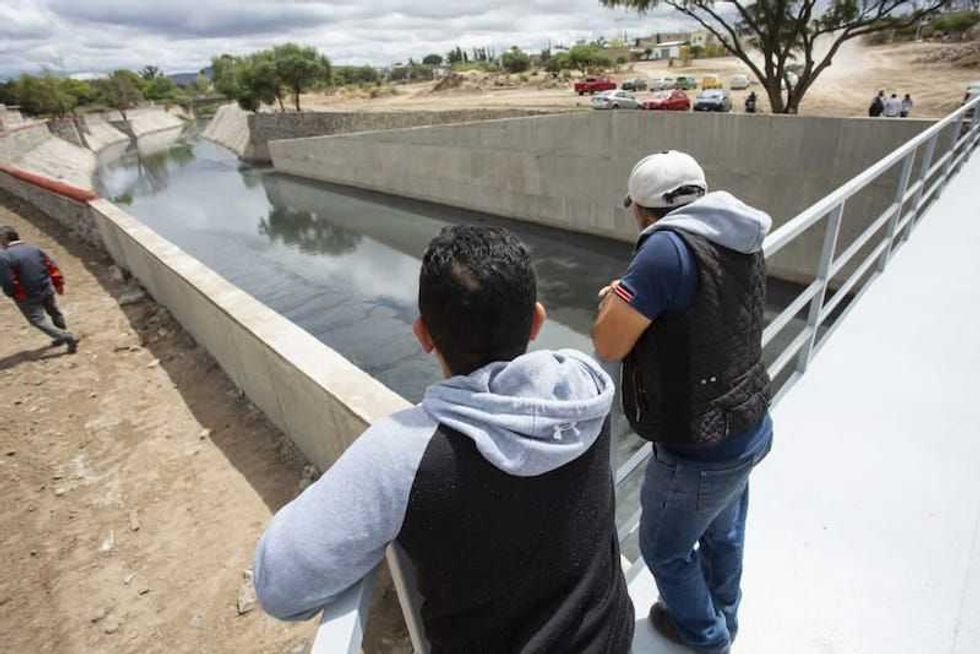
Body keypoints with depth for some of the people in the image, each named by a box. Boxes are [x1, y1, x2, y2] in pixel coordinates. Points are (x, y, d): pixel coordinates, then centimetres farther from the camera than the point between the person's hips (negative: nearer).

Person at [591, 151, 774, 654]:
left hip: (698, 454, -8)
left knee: (665, 550, 21)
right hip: (750, 429, 8)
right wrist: (637, 296, 13)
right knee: (723, 533, 31)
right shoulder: (743, 244, -1)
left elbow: (608, 345, -23)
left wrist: (611, 300, -4)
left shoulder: (669, 248, -27)